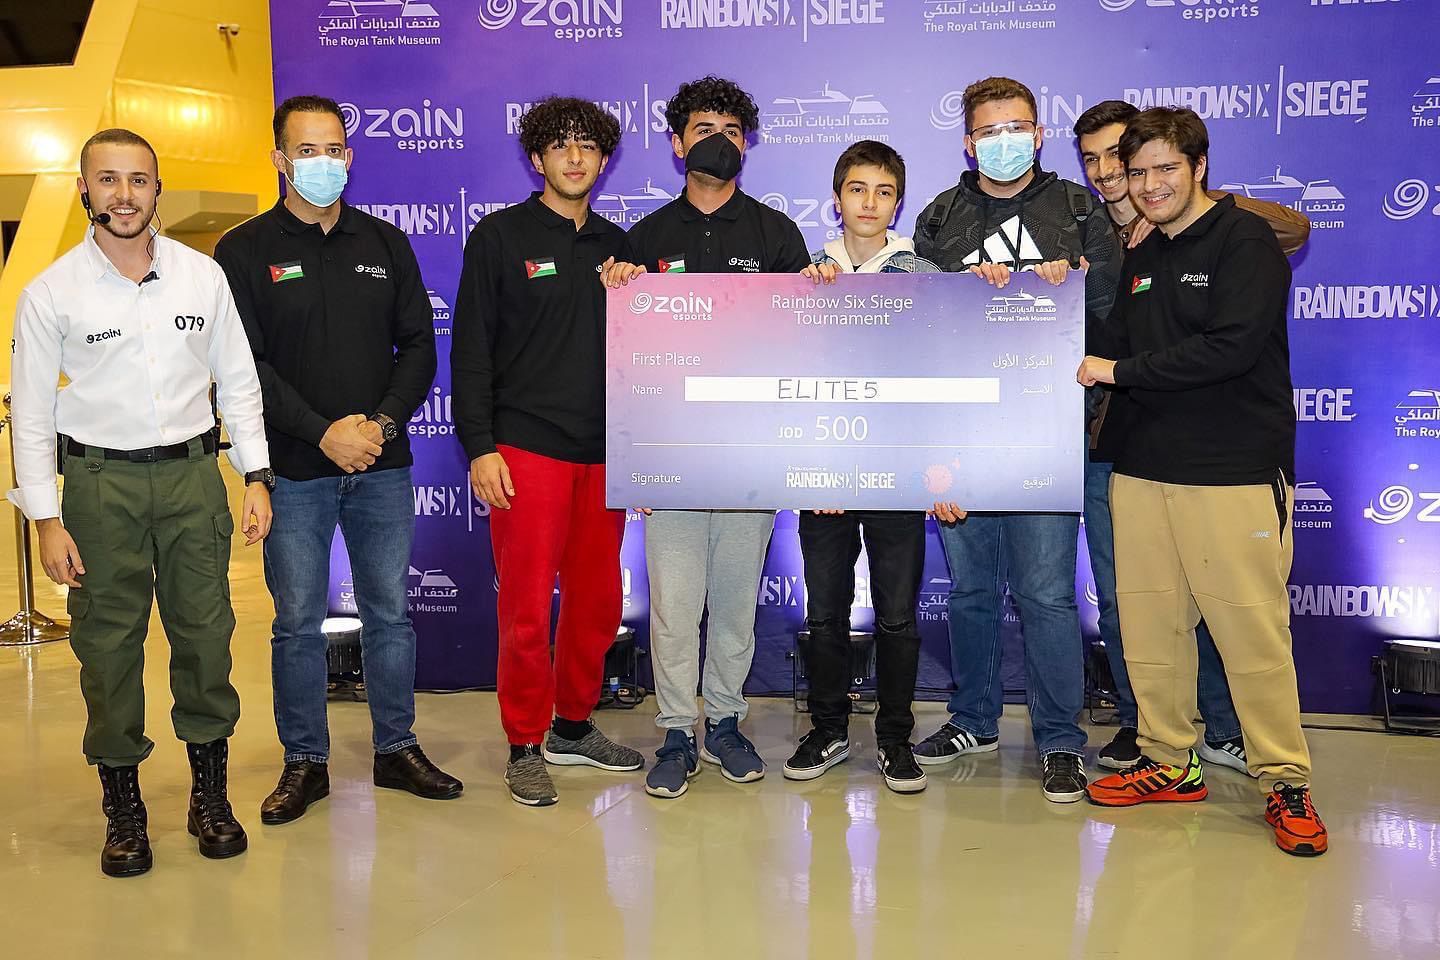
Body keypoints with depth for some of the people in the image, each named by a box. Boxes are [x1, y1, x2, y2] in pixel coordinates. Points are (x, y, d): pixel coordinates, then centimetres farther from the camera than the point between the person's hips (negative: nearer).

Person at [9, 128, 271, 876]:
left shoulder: (203, 275, 2)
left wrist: (256, 478, 1)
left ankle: (210, 792, 21)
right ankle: (123, 807, 19)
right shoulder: (51, 293, -2)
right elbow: (32, 413, 1)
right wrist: (46, 520, -4)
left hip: (193, 475, 1)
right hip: (101, 484, -1)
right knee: (108, 644, 4)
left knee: (206, 632, 5)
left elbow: (237, 381, 8)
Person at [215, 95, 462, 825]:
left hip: (383, 465, 3)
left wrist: (383, 422, -9)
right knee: (298, 621, 5)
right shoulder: (245, 252, 0)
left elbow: (418, 345, 7)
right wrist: (323, 433, -15)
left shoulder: (386, 243, 10)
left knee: (390, 613, 10)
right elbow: (244, 364, -7)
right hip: (294, 469, -2)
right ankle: (305, 763, 19)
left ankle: (397, 749, 23)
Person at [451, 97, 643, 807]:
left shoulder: (615, 245, 14)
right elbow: (471, 349, -4)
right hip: (526, 451, -5)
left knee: (599, 601, 9)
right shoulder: (501, 236, 0)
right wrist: (479, 447, -10)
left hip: (602, 452, 5)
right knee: (527, 606, -2)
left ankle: (574, 726, 27)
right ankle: (526, 746, 13)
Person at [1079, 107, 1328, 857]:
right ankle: (1169, 764, 22)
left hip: (1235, 473, -6)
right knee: (1149, 626, 7)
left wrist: (1120, 371, -12)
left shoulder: (1246, 241, -4)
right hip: (1143, 469, 6)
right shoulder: (1141, 260, 18)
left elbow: (1231, 347, -17)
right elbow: (1110, 345, 14)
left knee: (1253, 632, -3)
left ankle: (1285, 782, 12)